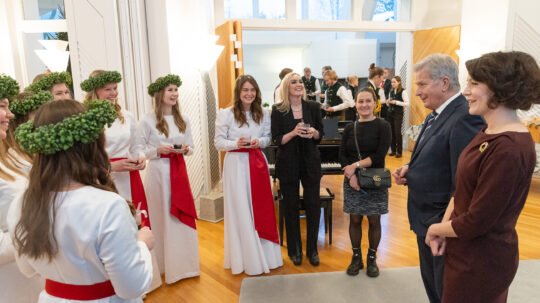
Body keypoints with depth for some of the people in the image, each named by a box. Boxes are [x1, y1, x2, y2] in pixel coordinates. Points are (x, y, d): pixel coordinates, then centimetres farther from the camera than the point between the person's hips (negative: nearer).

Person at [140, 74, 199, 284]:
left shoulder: (183, 120, 8)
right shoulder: (148, 120, -5)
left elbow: (191, 147, 12)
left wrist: (185, 149, -10)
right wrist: (158, 150, -19)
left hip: (179, 170, 4)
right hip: (158, 172, -4)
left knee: (183, 215, 8)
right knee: (162, 216, 3)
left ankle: (185, 262, 24)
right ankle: (166, 264, 18)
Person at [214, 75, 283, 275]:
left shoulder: (263, 114, 7)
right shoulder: (227, 114, -4)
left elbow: (268, 138, 11)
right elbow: (218, 142, -4)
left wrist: (258, 141, -10)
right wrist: (236, 143, -20)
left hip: (257, 163, 4)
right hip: (236, 164, -4)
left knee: (262, 208, 8)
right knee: (241, 210, 1)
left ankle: (266, 254, 24)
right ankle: (248, 258, 15)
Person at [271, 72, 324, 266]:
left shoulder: (313, 107, 2)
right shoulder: (278, 110, -4)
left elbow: (320, 136, 7)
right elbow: (277, 140, -6)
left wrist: (313, 132, -15)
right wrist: (293, 133, -22)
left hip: (310, 163, 2)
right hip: (288, 164, -1)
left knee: (313, 205, 2)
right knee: (291, 207, 6)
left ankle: (312, 250, 21)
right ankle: (294, 250, 24)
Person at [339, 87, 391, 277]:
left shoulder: (382, 126, -4)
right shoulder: (350, 128, 5)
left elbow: (380, 155, -14)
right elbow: (342, 155, 0)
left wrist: (356, 165, -17)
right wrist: (351, 175, -14)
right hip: (352, 182, 2)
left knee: (374, 220, 7)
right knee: (355, 219, 8)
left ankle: (372, 258, 26)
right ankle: (356, 258, 25)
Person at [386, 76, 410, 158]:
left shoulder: (403, 91, -6)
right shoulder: (391, 91, 12)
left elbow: (407, 103, -13)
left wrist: (396, 102, -18)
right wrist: (388, 102, 0)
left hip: (398, 114, -5)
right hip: (390, 113, 5)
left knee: (397, 132, -8)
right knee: (391, 132, 4)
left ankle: (399, 151, 2)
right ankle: (393, 150, 15)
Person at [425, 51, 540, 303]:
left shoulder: (509, 148, -27)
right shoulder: (490, 132, 3)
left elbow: (476, 222, -25)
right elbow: (462, 188, 7)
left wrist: (435, 229, -8)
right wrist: (444, 225, -7)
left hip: (480, 263, -8)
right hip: (467, 252, 8)